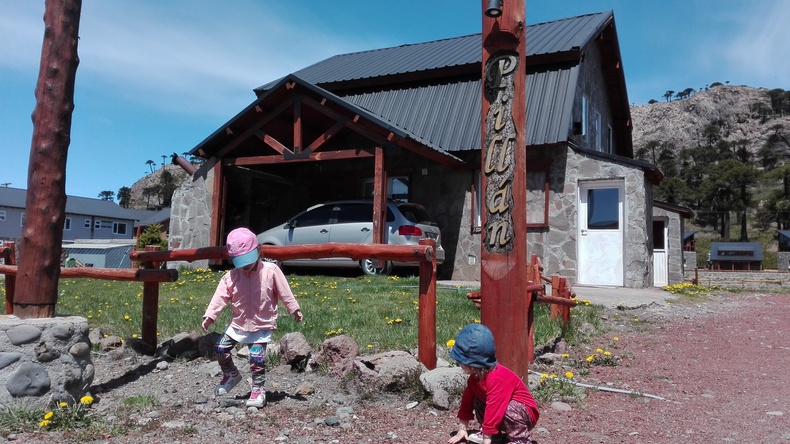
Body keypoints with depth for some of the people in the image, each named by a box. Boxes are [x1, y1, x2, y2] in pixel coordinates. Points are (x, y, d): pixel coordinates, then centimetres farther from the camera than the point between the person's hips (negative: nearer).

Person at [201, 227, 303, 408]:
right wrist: (210, 316, -19)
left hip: (262, 325, -4)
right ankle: (231, 375, 30)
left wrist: (294, 310, 0)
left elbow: (284, 292, -6)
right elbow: (220, 297, -9)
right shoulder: (231, 277, -6)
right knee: (220, 348, 4)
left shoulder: (271, 271, -13)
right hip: (238, 324, 4)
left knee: (257, 358, -9)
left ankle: (258, 390, 9)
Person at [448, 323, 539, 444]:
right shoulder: (475, 376, -4)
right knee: (477, 402, -2)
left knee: (507, 410, -36)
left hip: (525, 413, -9)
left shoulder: (496, 378, -33)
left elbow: (493, 409, -35)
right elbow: (467, 402, 4)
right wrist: (462, 430, 3)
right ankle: (495, 434, 2)